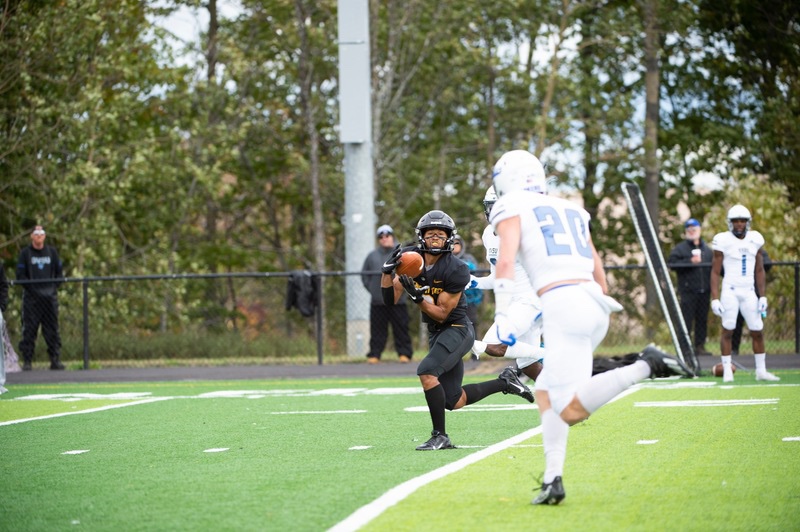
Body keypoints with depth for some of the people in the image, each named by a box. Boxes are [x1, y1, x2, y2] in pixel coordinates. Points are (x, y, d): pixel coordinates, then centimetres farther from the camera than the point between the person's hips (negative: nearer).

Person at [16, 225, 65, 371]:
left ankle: (55, 360, 5)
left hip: (50, 297, 3)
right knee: (29, 330, -5)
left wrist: (54, 287, 1)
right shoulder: (25, 253, 3)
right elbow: (20, 275, 0)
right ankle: (27, 361, -2)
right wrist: (31, 288, -10)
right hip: (31, 297, -3)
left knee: (52, 329, 3)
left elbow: (59, 272, 14)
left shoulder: (52, 252, 12)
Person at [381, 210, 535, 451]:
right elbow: (390, 299, -5)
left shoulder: (455, 270, -19)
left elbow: (442, 314, -19)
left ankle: (440, 436, -17)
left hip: (457, 330, -8)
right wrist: (387, 270, -20)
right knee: (454, 401, 11)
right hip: (436, 333, 8)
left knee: (427, 371, -28)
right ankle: (504, 382, 31)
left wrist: (417, 296, -32)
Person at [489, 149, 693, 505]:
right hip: (595, 305, 8)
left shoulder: (511, 210, 8)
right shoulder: (569, 212, 27)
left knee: (570, 411, -12)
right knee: (545, 392, 19)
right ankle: (553, 479, 6)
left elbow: (505, 263, -9)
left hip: (562, 305, -8)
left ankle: (645, 367, -24)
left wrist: (502, 317, -11)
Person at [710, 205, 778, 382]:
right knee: (728, 331, -2)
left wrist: (763, 296, 6)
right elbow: (715, 272, -4)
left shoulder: (755, 240, 6)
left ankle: (761, 371, 14)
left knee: (758, 332, 4)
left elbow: (760, 271, 12)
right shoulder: (723, 241, -5)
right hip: (730, 291, -4)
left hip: (749, 292, 4)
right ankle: (727, 372, 5)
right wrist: (714, 298, -10)